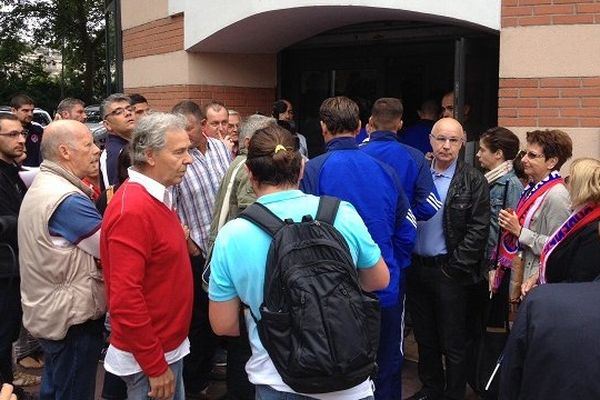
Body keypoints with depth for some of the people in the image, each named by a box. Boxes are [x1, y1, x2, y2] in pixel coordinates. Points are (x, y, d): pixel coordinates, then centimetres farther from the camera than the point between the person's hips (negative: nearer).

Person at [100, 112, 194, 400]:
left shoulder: (156, 196, 6)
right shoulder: (132, 210, -23)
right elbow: (125, 298, -25)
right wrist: (155, 366, -20)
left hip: (168, 345, 9)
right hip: (149, 357, -9)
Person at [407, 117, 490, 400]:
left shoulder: (473, 181, -6)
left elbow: (478, 229, -10)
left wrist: (454, 268, -13)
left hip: (449, 271, -4)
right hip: (416, 268, 4)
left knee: (453, 343, 6)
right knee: (424, 338, 18)